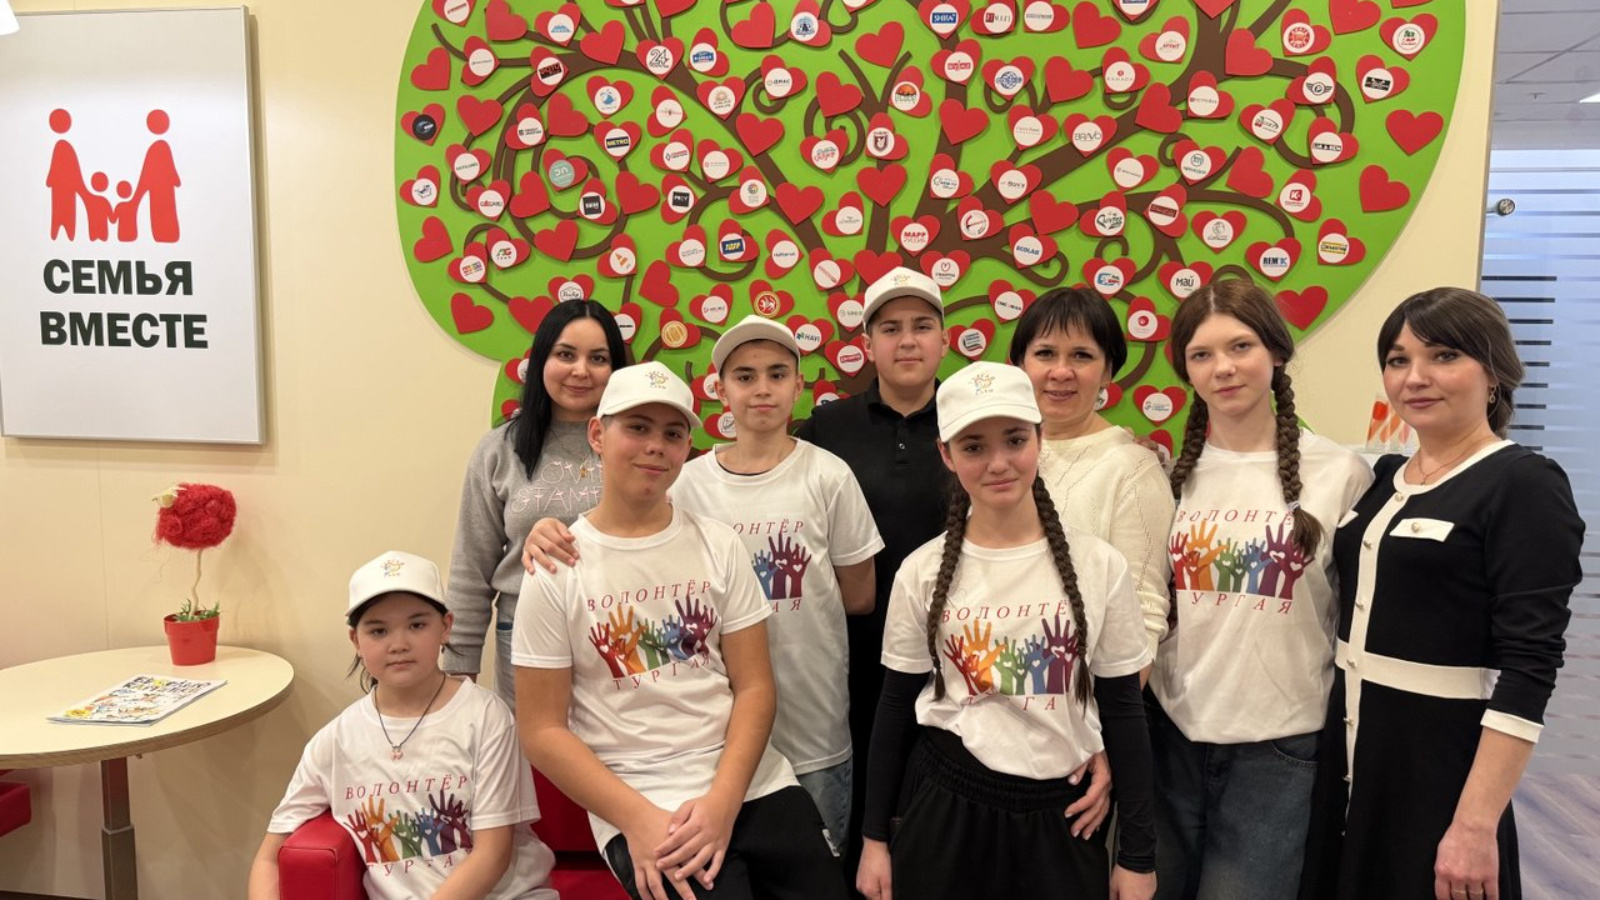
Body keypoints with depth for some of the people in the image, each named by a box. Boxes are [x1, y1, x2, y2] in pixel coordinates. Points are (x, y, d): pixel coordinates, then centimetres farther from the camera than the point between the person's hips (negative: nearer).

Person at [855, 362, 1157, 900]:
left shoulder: (1098, 566, -7)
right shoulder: (923, 572, -6)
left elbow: (1123, 710, 0)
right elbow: (896, 707, 2)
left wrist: (1138, 851, 1)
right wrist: (875, 837, 4)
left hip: (1063, 813, 0)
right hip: (944, 809, 0)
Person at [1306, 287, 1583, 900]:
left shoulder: (1524, 486, -12)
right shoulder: (1384, 477, 7)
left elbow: (1529, 668, -18)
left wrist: (1476, 824, -22)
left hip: (1442, 762, -6)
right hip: (1347, 747, 6)